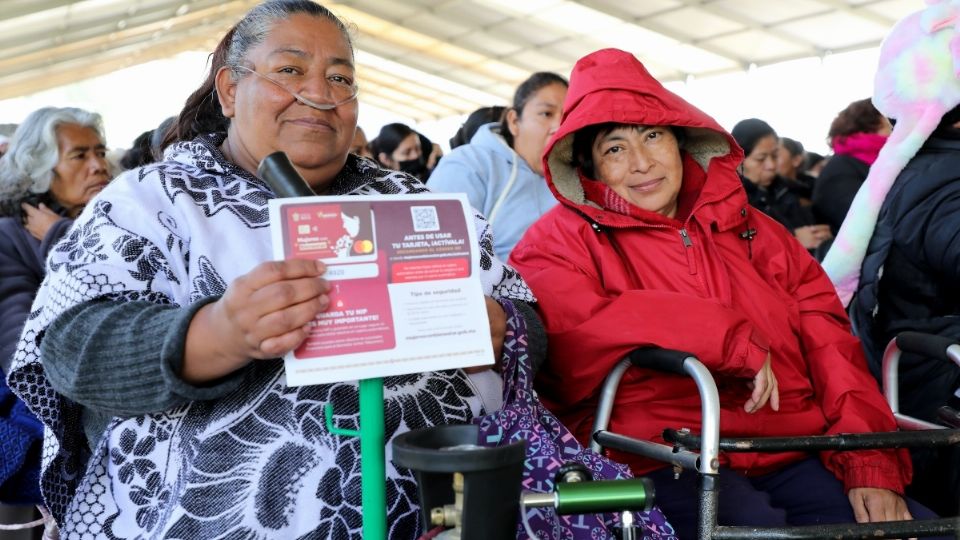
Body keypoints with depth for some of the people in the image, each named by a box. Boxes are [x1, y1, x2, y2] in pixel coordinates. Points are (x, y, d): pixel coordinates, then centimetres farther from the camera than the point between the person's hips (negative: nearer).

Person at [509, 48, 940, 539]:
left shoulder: (747, 227, 20)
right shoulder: (561, 238, 7)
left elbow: (829, 345, 12)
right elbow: (573, 331, -15)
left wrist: (871, 465, -3)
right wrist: (733, 339, -11)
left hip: (794, 456, 5)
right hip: (666, 465, -4)